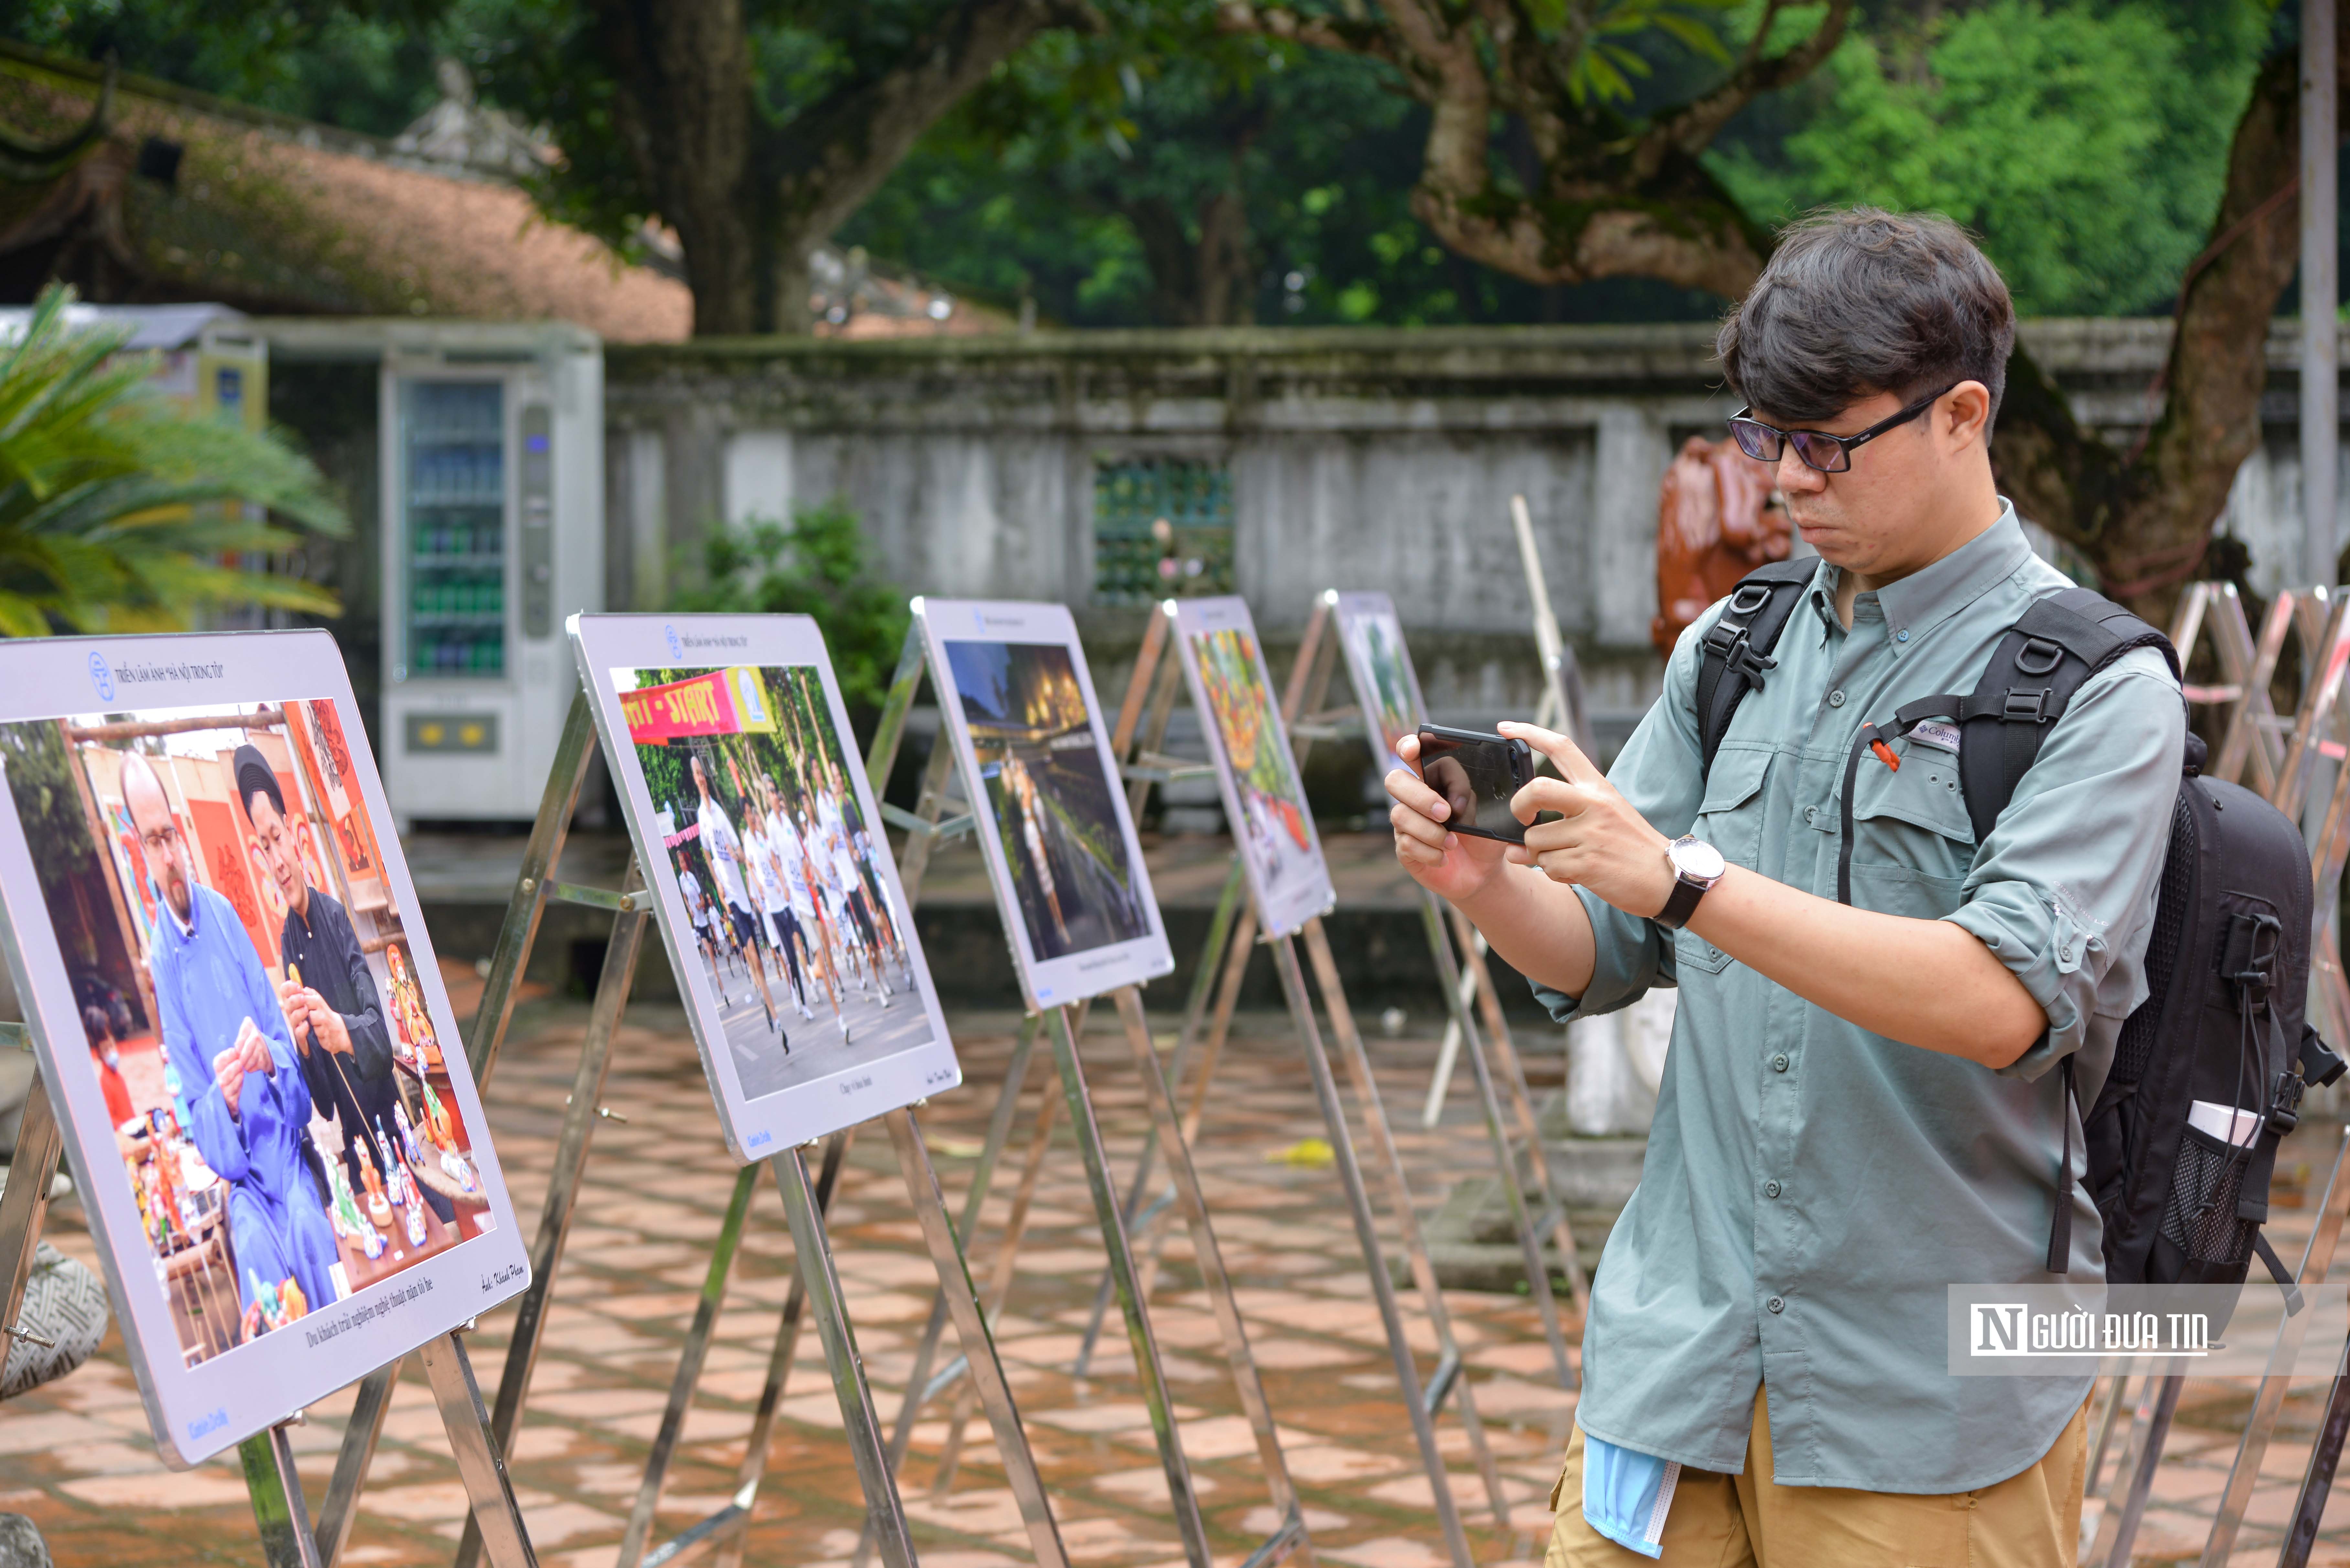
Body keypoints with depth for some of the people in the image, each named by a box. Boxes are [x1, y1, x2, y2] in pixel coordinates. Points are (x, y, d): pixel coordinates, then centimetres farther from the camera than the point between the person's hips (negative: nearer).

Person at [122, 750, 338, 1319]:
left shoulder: (225, 916, 4)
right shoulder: (156, 963, -5)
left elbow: (286, 1039, 8)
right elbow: (195, 1122, -3)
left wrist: (272, 1058, -16)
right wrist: (223, 1102, -26)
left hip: (287, 1146, 2)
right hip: (238, 1169, -2)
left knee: (312, 1231, -25)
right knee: (258, 1245, -30)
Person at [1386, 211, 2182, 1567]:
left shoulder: (2102, 691, -7)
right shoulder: (1731, 653, 10)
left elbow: (2005, 1000, -22)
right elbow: (1601, 960, 11)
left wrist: (1683, 878, -28)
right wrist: (1484, 880, -11)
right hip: (1678, 1355, 4)